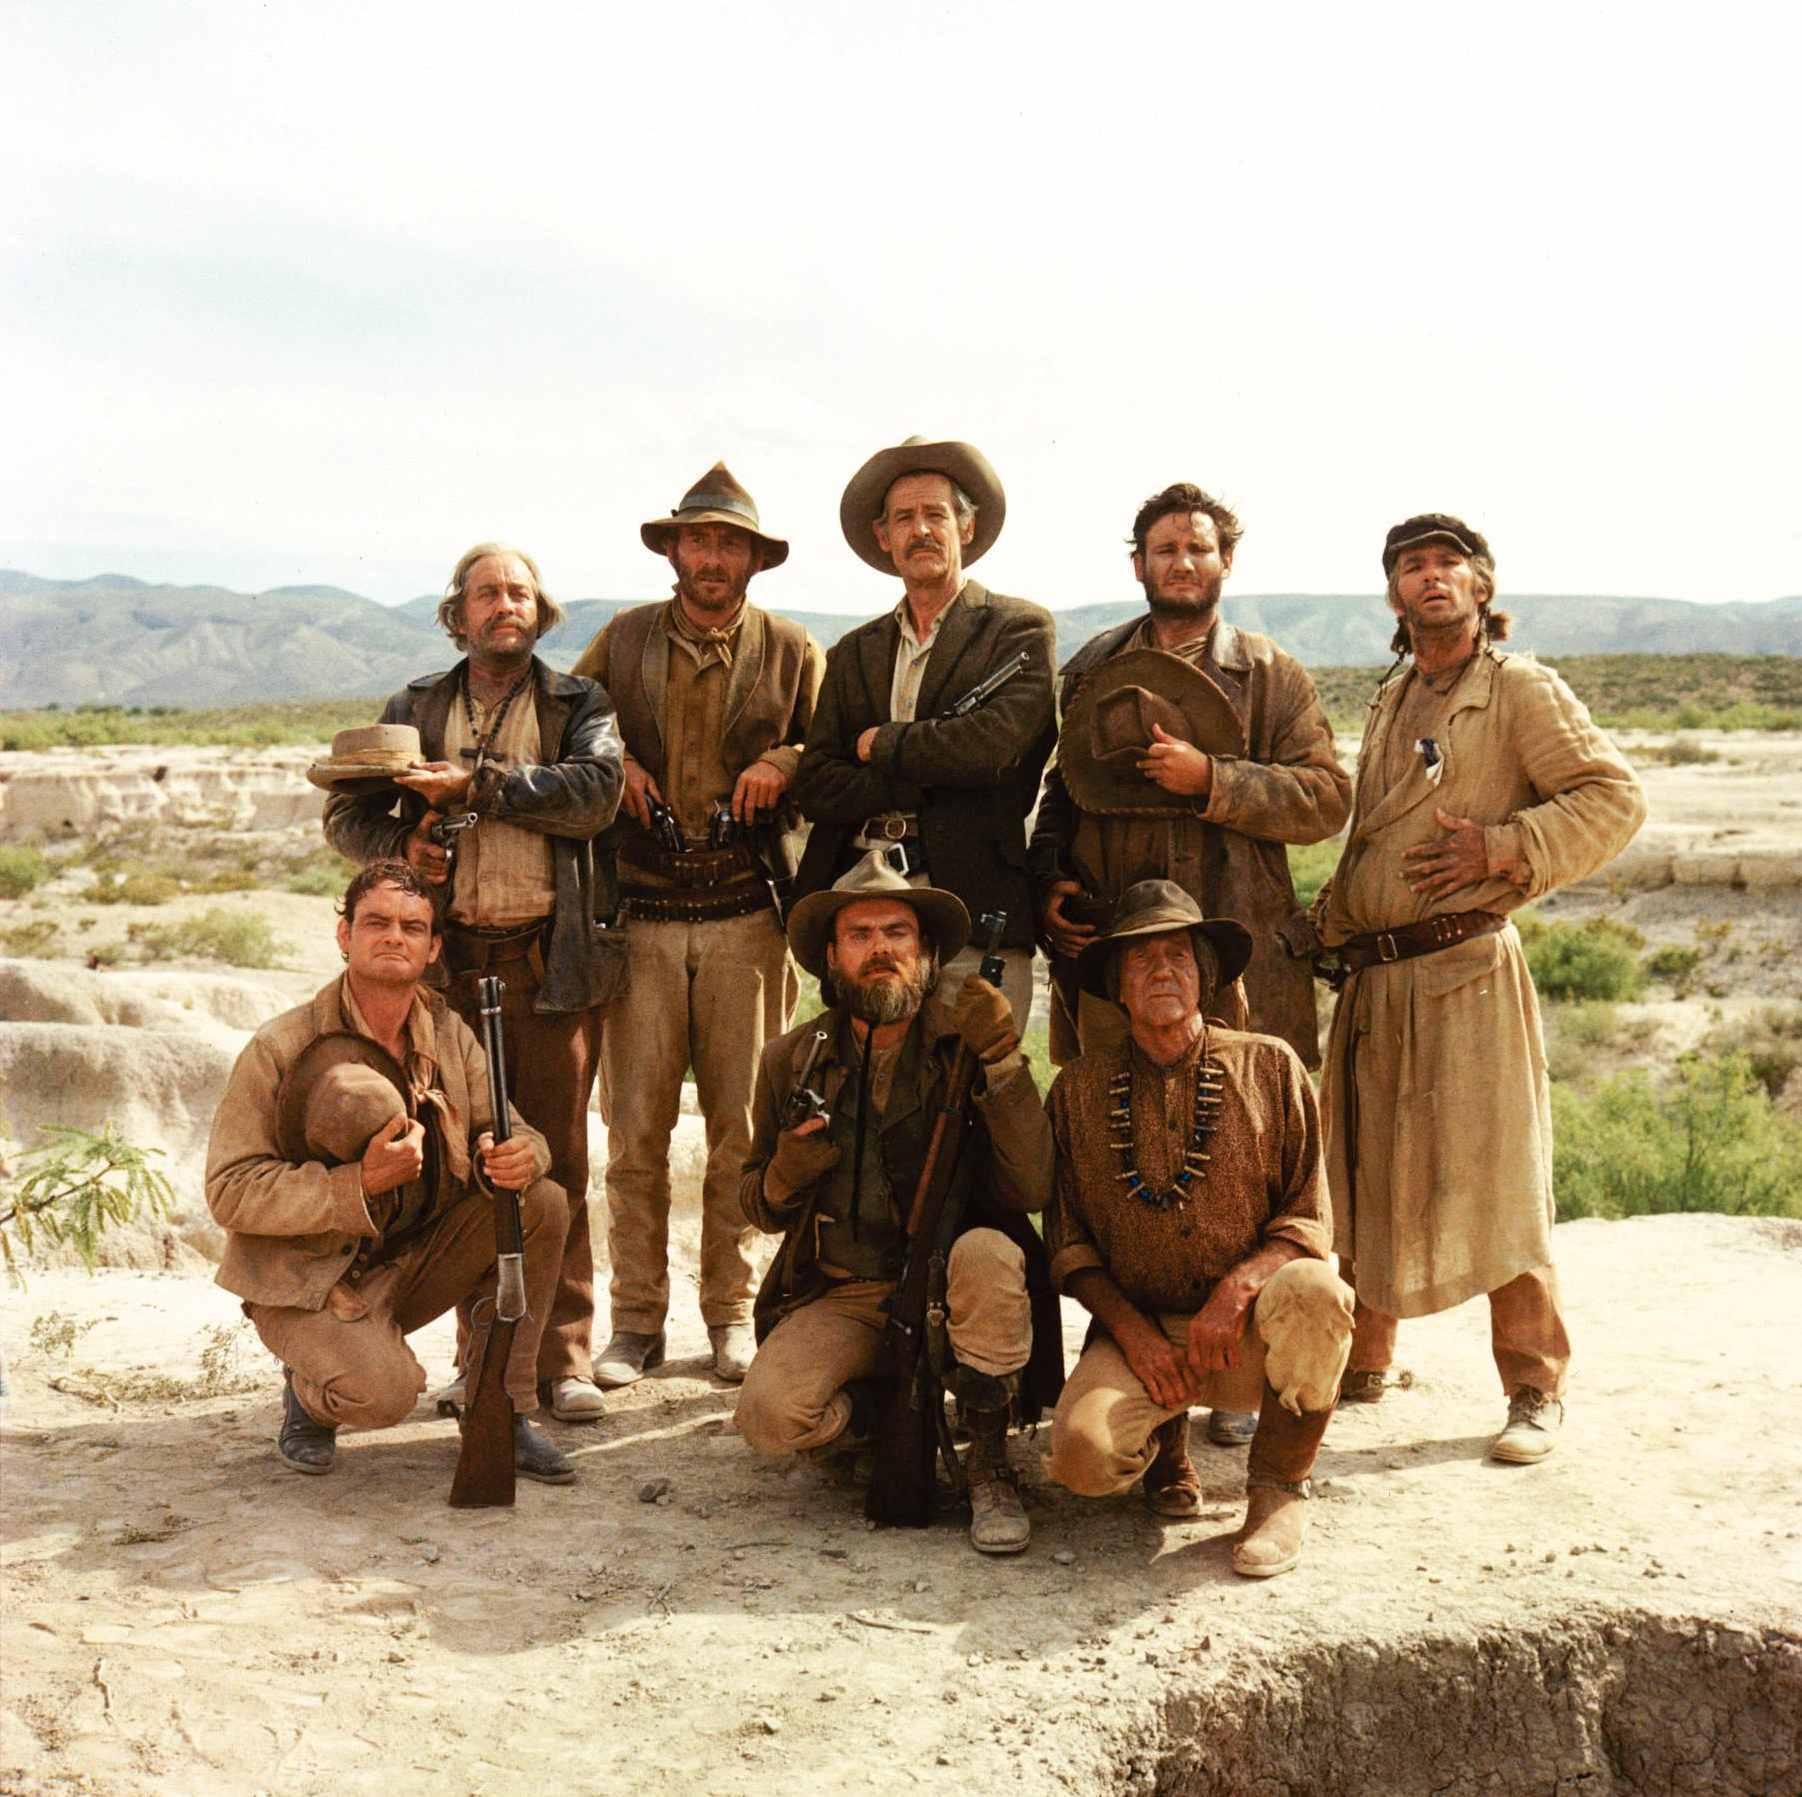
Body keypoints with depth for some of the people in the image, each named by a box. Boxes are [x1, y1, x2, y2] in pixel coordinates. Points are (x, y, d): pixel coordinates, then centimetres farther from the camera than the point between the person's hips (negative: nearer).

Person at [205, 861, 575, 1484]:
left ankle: (503, 1412, -3)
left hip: (412, 1262, 5)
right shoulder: (279, 1047, -16)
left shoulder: (450, 1037, -1)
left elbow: (508, 1130, 3)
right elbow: (228, 1192, -19)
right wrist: (362, 1183, -31)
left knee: (542, 1203, -16)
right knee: (383, 1393, -32)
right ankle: (309, 1390, 8)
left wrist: (521, 1154, -25)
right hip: (305, 1279, -5)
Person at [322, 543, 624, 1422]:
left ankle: (563, 1359, 4)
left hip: (553, 961, -2)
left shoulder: (580, 704, 8)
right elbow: (346, 812, 14)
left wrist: (477, 784, -13)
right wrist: (403, 840, -6)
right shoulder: (415, 707, 16)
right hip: (451, 958, 3)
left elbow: (594, 793, -11)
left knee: (557, 1161, -1)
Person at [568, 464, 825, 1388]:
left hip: (745, 917, 0)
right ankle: (637, 1319, 10)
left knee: (740, 1127, 4)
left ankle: (731, 1312, 16)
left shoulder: (792, 652, 7)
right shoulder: (622, 641, 9)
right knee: (635, 1127, 0)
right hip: (640, 913, 0)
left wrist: (786, 765, -8)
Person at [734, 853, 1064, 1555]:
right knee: (768, 1414, -26)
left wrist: (1001, 1062, -25)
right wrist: (786, 1175, -12)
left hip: (948, 1288, -1)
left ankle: (989, 1467, -14)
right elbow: (758, 1207, 12)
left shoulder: (966, 1046, -5)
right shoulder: (792, 1060, 2)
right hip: (841, 1299, 1)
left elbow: (1032, 1187, -16)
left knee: (988, 1252, -35)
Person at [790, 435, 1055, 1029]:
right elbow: (814, 786, 8)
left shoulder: (1020, 629, 5)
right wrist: (929, 779, -7)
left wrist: (881, 745, 1)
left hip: (977, 911, -4)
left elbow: (994, 745, -12)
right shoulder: (854, 651, 19)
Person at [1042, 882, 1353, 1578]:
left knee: (1313, 1291, -35)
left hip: (1248, 1335, -1)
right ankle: (1165, 1441, 12)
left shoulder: (1269, 1067, 3)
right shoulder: (1079, 1089, 5)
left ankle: (1280, 1489, -9)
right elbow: (1067, 1241, 7)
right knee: (1083, 1453, -28)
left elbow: (1310, 1221, 1)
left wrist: (1239, 1287, -18)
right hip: (1137, 1330, 1)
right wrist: (1132, 1332, -9)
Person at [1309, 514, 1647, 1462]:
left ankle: (1535, 1391, 8)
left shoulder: (1522, 690, -3)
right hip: (1371, 980, 7)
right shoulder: (1388, 704, 19)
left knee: (1490, 1178, -5)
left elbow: (1615, 798, -9)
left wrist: (1500, 850, -16)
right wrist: (1325, 923, 15)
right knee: (1365, 1176, 12)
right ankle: (1361, 1363, 27)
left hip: (1466, 971, -7)